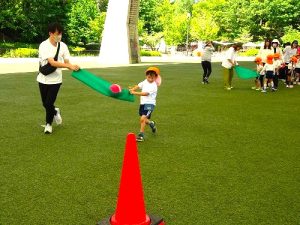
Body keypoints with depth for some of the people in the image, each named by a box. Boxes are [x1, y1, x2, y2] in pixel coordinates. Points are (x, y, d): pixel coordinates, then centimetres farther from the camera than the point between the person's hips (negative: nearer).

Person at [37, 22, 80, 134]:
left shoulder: (63, 46, -4)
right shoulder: (44, 45, -17)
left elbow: (67, 62, -3)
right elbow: (52, 62, -29)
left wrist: (74, 67, -26)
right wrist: (69, 66, -38)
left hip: (56, 80, 1)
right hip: (44, 79, -1)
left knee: (49, 103, -5)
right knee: (45, 104, 10)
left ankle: (48, 124, 18)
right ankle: (55, 112, 43)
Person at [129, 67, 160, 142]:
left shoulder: (153, 86, -15)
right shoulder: (145, 82, 7)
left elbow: (145, 93, -24)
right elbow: (138, 86, -5)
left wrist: (135, 93, -28)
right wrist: (132, 89, -25)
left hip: (150, 104, -7)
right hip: (142, 103, 7)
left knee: (143, 119, -20)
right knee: (143, 120, 16)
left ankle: (141, 135, -8)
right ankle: (151, 123, 48)